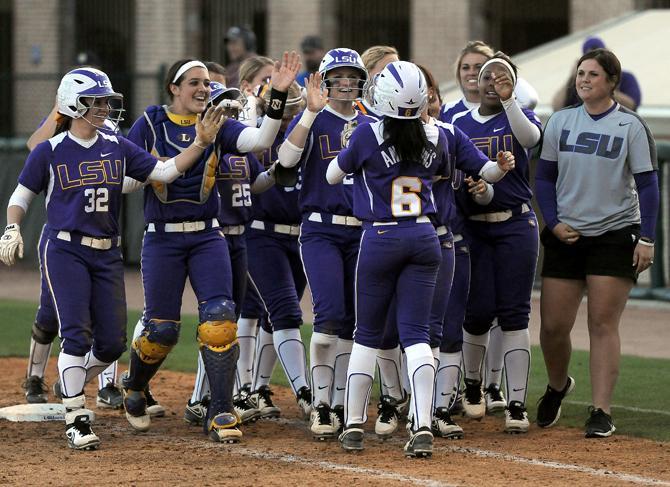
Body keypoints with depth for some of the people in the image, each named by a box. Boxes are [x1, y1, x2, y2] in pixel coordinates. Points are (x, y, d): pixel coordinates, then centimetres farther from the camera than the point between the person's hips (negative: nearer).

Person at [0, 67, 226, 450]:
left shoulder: (117, 148, 7)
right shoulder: (50, 152, -2)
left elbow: (165, 171, 3)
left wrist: (200, 144, -8)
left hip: (108, 256, 4)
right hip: (67, 252, -4)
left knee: (112, 342, 2)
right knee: (77, 334, -13)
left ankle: (72, 387, 29)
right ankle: (76, 420, -4)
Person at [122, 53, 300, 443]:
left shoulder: (217, 126, 3)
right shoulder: (150, 125, -1)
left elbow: (261, 140, -14)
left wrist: (279, 96, -24)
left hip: (208, 236, 2)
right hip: (162, 238, -2)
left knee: (220, 319, -13)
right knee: (162, 327, 1)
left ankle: (221, 413, -7)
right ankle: (134, 389, 31)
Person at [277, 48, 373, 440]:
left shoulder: (370, 127, 13)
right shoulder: (313, 120, 0)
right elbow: (287, 158, -19)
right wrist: (313, 111, -24)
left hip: (363, 231, 5)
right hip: (321, 231, -5)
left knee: (351, 321, 6)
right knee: (330, 315, -17)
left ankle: (340, 407, 12)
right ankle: (320, 406, -12)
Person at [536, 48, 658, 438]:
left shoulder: (630, 126, -3)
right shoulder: (561, 122, 7)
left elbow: (648, 184, -3)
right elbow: (545, 177, 12)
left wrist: (646, 238, -9)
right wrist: (553, 222, -2)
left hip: (615, 236, -3)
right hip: (566, 237, 3)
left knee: (603, 323, -7)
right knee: (553, 325, 2)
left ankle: (602, 412, -5)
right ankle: (558, 387, 30)